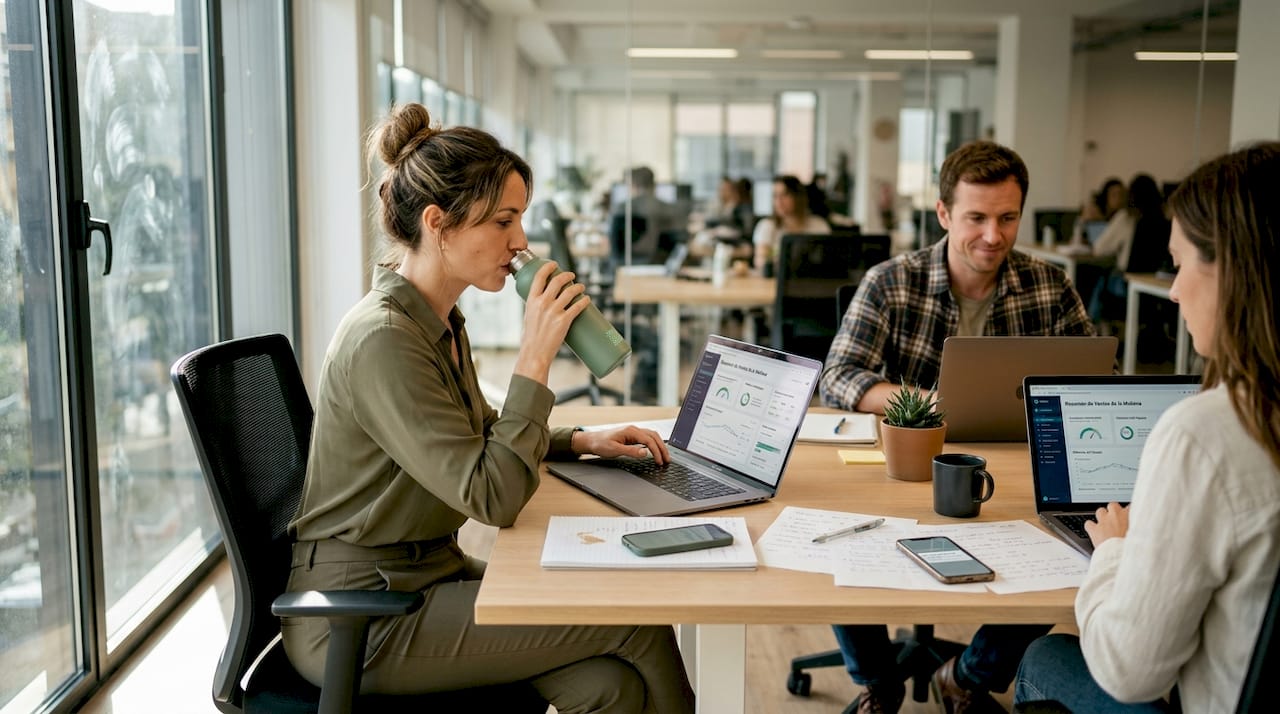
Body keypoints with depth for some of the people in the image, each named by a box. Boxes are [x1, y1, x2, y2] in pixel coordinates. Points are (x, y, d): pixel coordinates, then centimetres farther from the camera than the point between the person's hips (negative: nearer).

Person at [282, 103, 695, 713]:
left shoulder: (440, 322, 8)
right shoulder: (383, 340, -22)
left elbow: (478, 437, 24)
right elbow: (492, 498, -25)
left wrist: (579, 441, 8)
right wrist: (536, 355, -22)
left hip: (431, 572, 8)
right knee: (637, 623, -13)